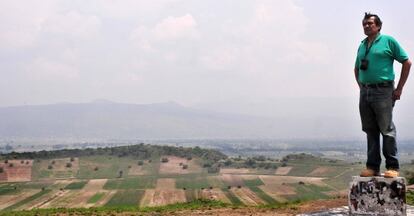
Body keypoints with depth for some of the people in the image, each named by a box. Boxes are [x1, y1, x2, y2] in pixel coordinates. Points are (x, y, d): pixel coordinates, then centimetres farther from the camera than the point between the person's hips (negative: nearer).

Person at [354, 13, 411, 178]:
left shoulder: (388, 41, -2)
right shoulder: (362, 45, 15)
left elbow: (407, 62, -2)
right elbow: (357, 68, 29)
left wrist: (399, 88, -4)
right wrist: (361, 86, 15)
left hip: (383, 92, -6)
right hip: (365, 93, 6)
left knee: (387, 130, -4)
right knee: (370, 131, 8)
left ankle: (392, 167, 2)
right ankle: (372, 166, 14)